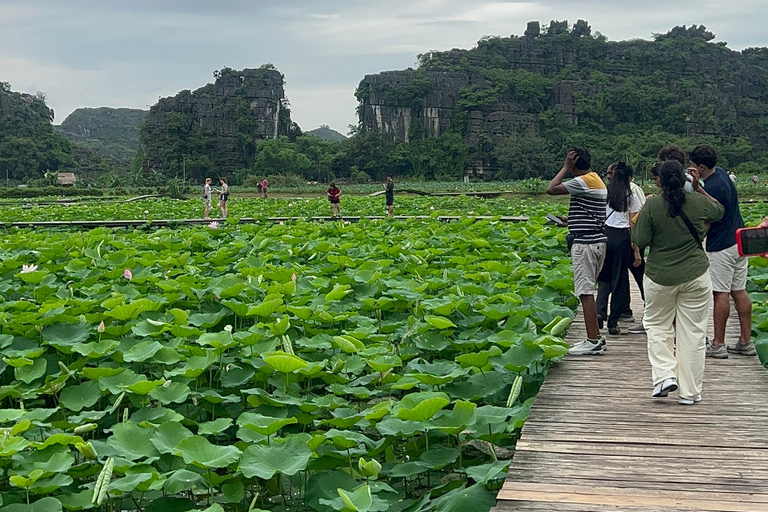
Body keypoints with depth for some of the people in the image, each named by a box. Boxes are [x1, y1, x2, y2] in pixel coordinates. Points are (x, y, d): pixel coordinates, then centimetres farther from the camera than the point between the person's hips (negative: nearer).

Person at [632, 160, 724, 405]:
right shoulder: (698, 202, -3)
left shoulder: (652, 206, -11)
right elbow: (720, 211, 18)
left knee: (657, 326, 18)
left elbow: (640, 241, -7)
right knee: (692, 333, 6)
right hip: (696, 277, 1)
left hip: (661, 277, -1)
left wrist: (636, 222, 8)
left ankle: (665, 375, 1)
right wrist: (699, 188, 20)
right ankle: (689, 392, 11)